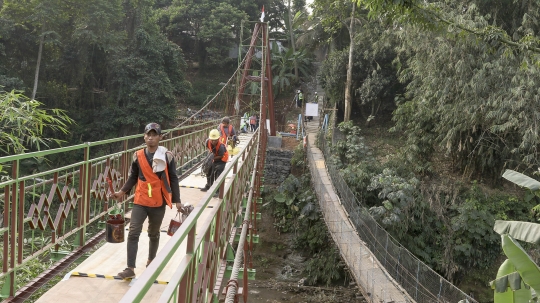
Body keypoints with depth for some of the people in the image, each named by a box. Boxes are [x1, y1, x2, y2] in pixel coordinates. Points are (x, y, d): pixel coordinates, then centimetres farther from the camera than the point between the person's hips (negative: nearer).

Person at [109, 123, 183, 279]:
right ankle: (130, 268, -7)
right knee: (133, 233, -9)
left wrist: (177, 201, -2)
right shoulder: (138, 156, 0)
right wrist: (121, 192, -2)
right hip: (140, 201, 1)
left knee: (154, 234, 16)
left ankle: (151, 260, 38)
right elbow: (133, 178, 9)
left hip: (158, 203, -1)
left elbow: (173, 179, -1)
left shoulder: (167, 156, -5)